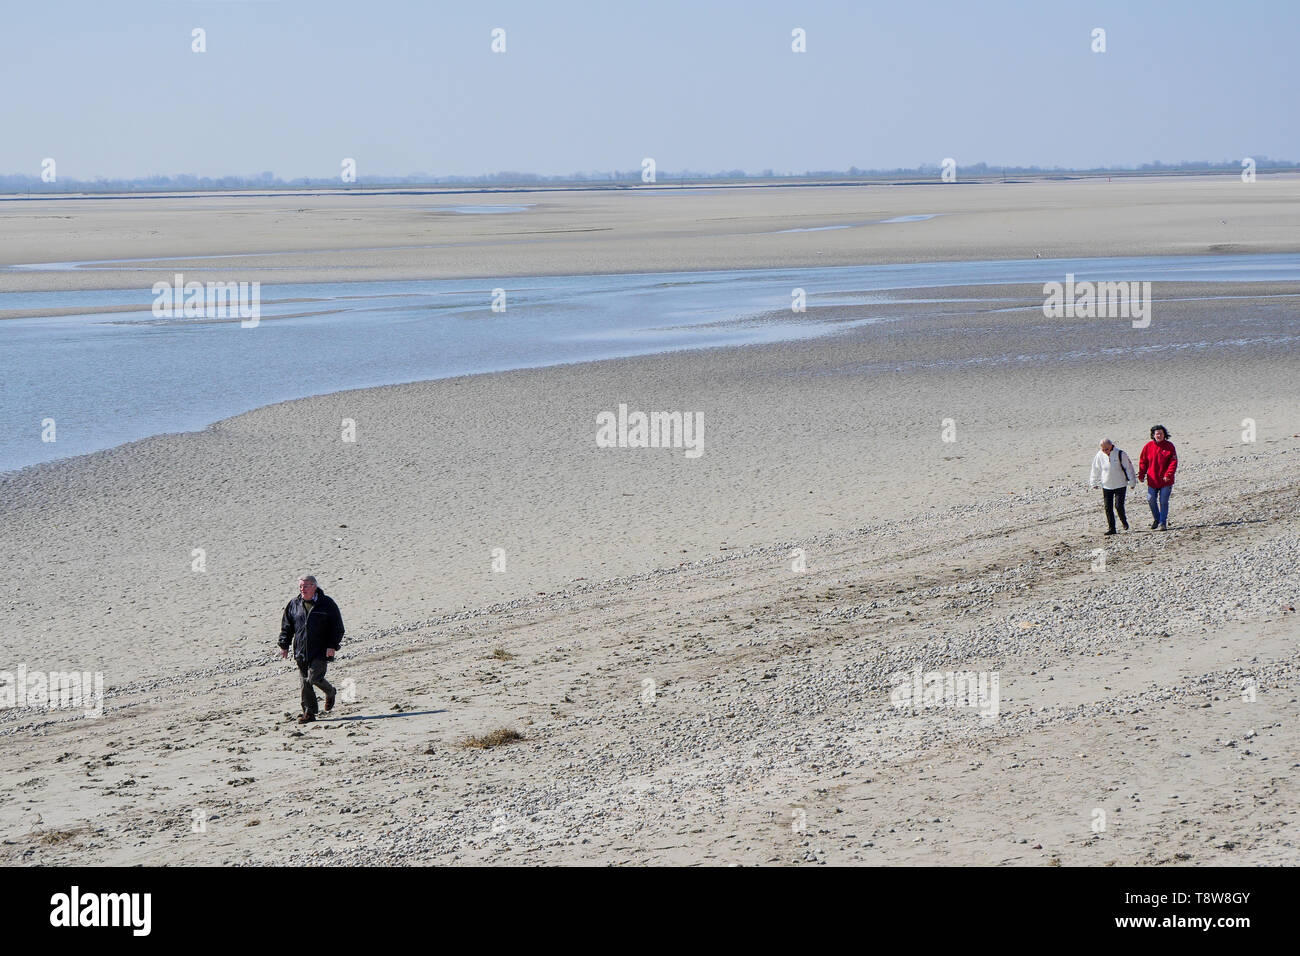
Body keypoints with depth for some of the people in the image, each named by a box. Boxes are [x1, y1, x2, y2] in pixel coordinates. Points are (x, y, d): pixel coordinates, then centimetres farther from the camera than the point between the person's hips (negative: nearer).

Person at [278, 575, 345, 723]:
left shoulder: (327, 603, -2)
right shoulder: (294, 605, 8)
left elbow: (338, 627, -1)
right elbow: (286, 627, 14)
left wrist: (332, 645, -10)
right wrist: (284, 645, 5)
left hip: (321, 651, -4)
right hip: (301, 652, 4)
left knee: (314, 677, -15)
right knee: (305, 683, 3)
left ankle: (330, 692, 16)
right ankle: (309, 713, 12)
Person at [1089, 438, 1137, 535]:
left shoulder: (1120, 454, -11)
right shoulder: (1099, 456, -2)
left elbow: (1129, 468, -3)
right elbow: (1095, 470, 12)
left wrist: (1132, 482, 0)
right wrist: (1093, 483, 17)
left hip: (1120, 486, -3)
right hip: (1106, 486, 3)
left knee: (1118, 506, -10)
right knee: (1108, 508, -1)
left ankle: (1124, 521, 18)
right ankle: (1111, 528, 7)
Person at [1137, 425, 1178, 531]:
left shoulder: (1169, 446, -2)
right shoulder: (1148, 446, 3)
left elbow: (1173, 462, -6)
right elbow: (1143, 461, 9)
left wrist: (1168, 474, -18)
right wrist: (1141, 475, 2)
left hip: (1165, 480, -2)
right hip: (1152, 480, 2)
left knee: (1163, 501, -2)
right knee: (1151, 500, 1)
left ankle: (1162, 523, 6)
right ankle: (1156, 518, 26)